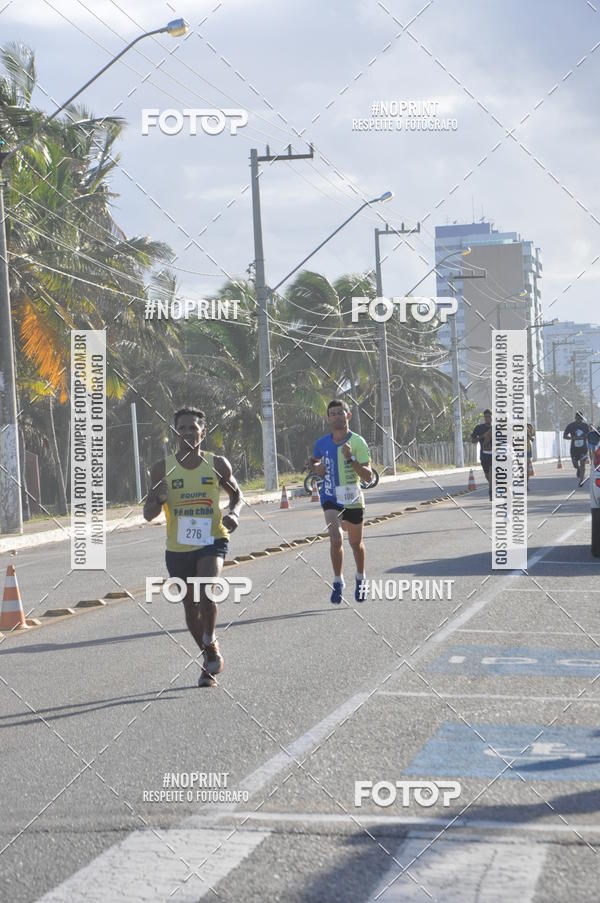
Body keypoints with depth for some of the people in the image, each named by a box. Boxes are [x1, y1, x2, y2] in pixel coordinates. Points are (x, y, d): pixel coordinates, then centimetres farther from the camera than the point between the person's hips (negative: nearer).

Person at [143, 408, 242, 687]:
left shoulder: (218, 464, -3)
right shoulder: (162, 468, -4)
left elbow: (236, 494, 14)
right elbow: (148, 514, -1)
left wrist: (234, 513, -8)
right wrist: (159, 500, -24)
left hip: (212, 541, -2)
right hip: (178, 548, 2)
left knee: (206, 593, -27)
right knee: (191, 608, 11)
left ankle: (211, 642, 0)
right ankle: (208, 660, 33)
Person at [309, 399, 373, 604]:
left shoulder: (357, 442, -11)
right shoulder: (321, 444, 0)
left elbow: (368, 477, -16)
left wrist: (350, 458, -28)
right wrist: (315, 466, -7)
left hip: (353, 500, -1)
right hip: (330, 498, 1)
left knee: (356, 543, 16)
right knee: (336, 539, -20)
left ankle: (361, 579, 41)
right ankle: (338, 581, -5)